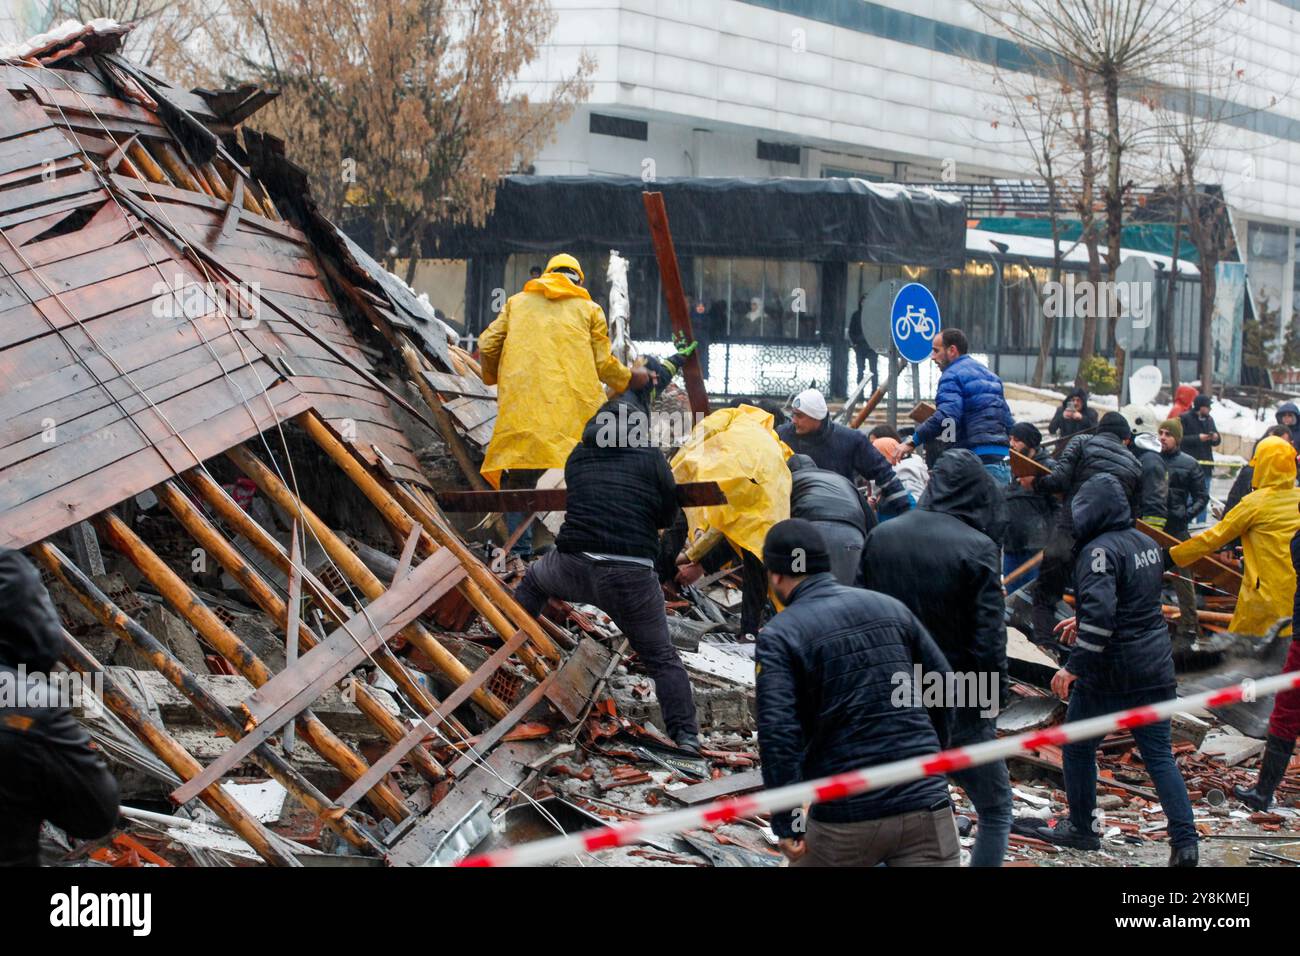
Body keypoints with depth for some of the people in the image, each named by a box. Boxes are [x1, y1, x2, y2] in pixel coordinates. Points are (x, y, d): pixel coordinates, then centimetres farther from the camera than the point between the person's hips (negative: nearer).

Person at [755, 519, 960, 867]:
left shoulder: (778, 636, -5)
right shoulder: (889, 607, 8)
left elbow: (777, 732, -16)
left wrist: (785, 824, -13)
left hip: (845, 819, -3)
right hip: (926, 802, 3)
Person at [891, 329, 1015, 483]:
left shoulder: (952, 376, -4)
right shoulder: (988, 373, 25)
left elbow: (945, 417, -20)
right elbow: (1008, 421, 25)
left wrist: (912, 442, -18)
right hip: (1003, 458, 9)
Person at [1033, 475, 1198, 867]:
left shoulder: (1100, 551, -18)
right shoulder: (1146, 543, 10)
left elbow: (1099, 613, -28)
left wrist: (1074, 665, -24)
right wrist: (1082, 621, 28)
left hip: (1111, 671, -8)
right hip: (1156, 667, 8)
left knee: (1078, 746, 12)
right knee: (1159, 754, 10)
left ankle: (1081, 828, 22)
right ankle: (1184, 842, 3)